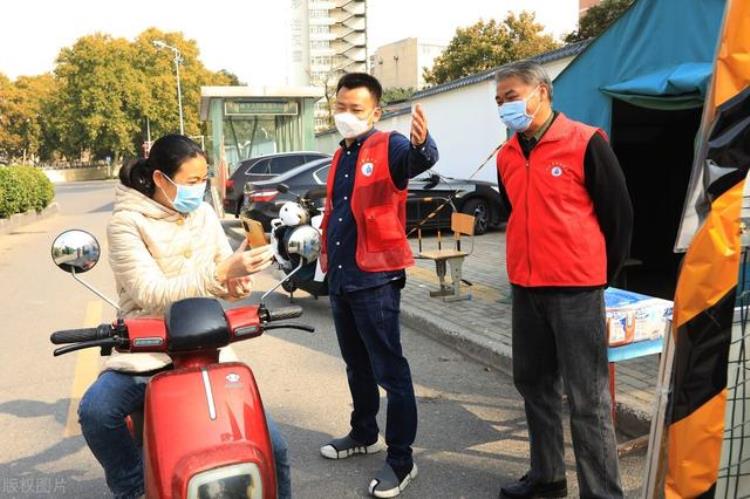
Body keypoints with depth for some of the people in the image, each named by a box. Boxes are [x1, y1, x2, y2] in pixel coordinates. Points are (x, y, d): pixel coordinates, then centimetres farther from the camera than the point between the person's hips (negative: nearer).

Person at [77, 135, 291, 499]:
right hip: (146, 352, -3)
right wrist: (221, 272, -31)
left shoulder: (204, 214, 6)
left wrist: (236, 283, -13)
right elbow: (151, 294, -21)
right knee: (94, 411, -30)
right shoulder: (127, 223, -10)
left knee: (272, 445, -8)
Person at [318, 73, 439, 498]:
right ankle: (364, 434, 37)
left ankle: (401, 459, 10)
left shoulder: (389, 147, -8)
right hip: (341, 277, 8)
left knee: (390, 370, -1)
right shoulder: (342, 155, 15)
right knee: (357, 365, 20)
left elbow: (420, 159, -32)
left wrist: (422, 143, -54)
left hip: (376, 278, -8)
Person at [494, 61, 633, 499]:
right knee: (535, 384, 15)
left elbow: (619, 211, -4)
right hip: (525, 289, 7)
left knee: (587, 397, -2)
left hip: (576, 289, -7)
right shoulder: (507, 156, 10)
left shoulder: (585, 143, -8)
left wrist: (603, 275, 1)